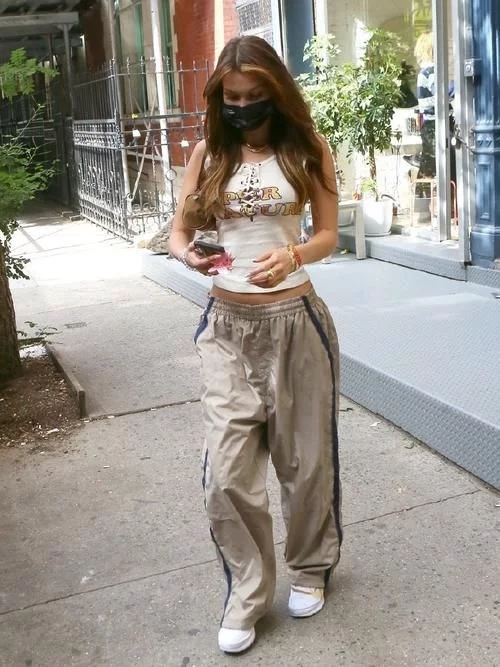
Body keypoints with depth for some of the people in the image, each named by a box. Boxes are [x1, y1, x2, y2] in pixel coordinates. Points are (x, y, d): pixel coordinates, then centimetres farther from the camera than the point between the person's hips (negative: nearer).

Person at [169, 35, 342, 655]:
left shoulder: (306, 149, -1)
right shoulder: (208, 152, 3)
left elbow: (328, 235, 0)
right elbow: (177, 232, 5)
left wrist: (292, 256, -22)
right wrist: (188, 254, -19)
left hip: (296, 320, -1)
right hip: (227, 325, 1)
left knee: (304, 456, 11)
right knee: (227, 471, -1)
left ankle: (310, 567, 36)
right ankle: (246, 594, 20)